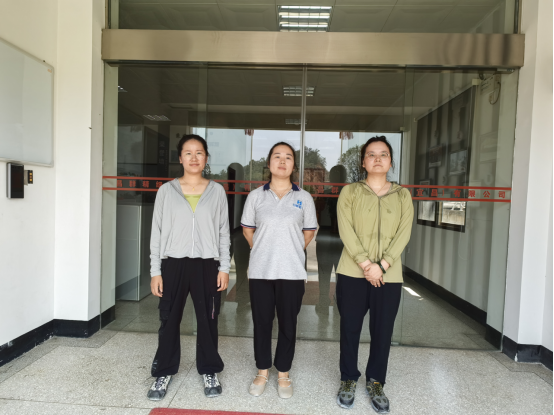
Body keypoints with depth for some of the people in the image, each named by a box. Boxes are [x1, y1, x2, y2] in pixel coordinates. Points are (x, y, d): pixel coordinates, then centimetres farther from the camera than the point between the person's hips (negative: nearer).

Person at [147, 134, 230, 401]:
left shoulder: (217, 191, 3)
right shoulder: (167, 190, 1)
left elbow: (223, 232, 4)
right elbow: (157, 232, 2)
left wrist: (224, 268, 0)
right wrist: (155, 271, -1)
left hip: (207, 265, 0)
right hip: (173, 264, 0)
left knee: (207, 321, 10)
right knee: (169, 321, 10)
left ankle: (210, 371, 29)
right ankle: (164, 373, 30)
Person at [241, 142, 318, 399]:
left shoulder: (304, 198, 0)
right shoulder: (256, 196, 2)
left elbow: (309, 232, 9)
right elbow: (247, 229, 11)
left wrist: (290, 252, 8)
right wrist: (263, 252, 10)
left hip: (292, 271, 0)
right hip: (260, 271, 1)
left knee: (288, 324, 9)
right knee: (261, 322, 11)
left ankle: (283, 375, 28)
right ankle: (262, 372, 30)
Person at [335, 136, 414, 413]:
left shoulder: (402, 195, 7)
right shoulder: (350, 192, 2)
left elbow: (403, 234, -2)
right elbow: (346, 231, -8)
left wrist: (381, 266, -14)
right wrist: (365, 265, -17)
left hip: (389, 275, 2)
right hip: (352, 273, -1)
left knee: (382, 331, 9)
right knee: (350, 328, 8)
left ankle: (376, 383, 29)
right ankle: (348, 380, 28)